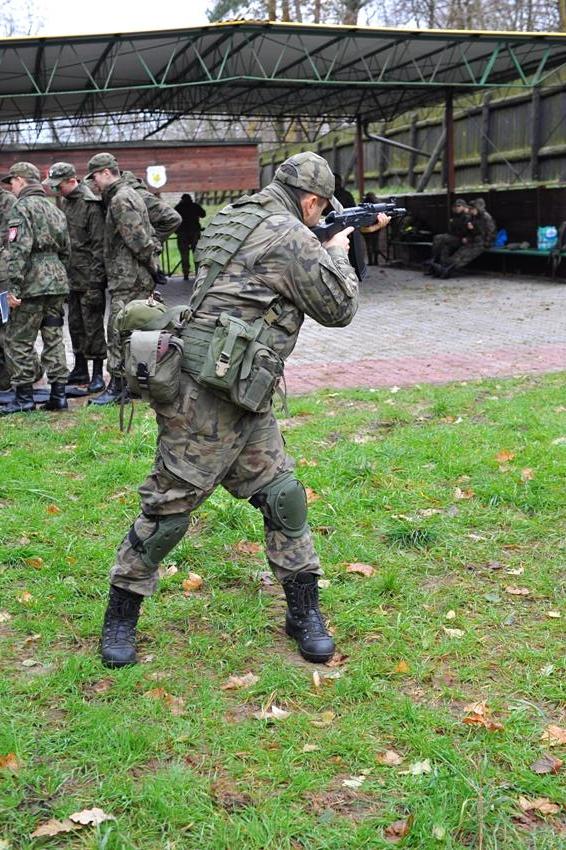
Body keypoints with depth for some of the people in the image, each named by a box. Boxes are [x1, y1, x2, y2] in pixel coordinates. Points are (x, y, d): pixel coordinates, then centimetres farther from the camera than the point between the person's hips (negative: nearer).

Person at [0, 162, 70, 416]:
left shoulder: (22, 207, -9)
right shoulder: (54, 209, 17)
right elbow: (66, 250, 20)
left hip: (32, 283, -8)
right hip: (57, 280, 8)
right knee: (54, 338, 11)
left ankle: (24, 397, 4)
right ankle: (58, 394, 12)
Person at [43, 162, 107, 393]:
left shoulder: (91, 205, -13)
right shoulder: (65, 202, 13)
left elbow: (99, 245, -16)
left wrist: (95, 280, -18)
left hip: (89, 278, -8)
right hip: (72, 277, 8)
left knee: (93, 326, -2)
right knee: (75, 325, 14)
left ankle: (97, 374, 6)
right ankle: (80, 370, 25)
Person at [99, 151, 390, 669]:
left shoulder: (233, 218, 16)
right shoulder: (290, 237, -12)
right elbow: (339, 308, -3)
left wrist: (327, 248, 29)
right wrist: (338, 253, 14)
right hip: (206, 396, -10)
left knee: (282, 495, 9)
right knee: (170, 508, 1)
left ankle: (304, 612, 18)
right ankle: (120, 617, 16)